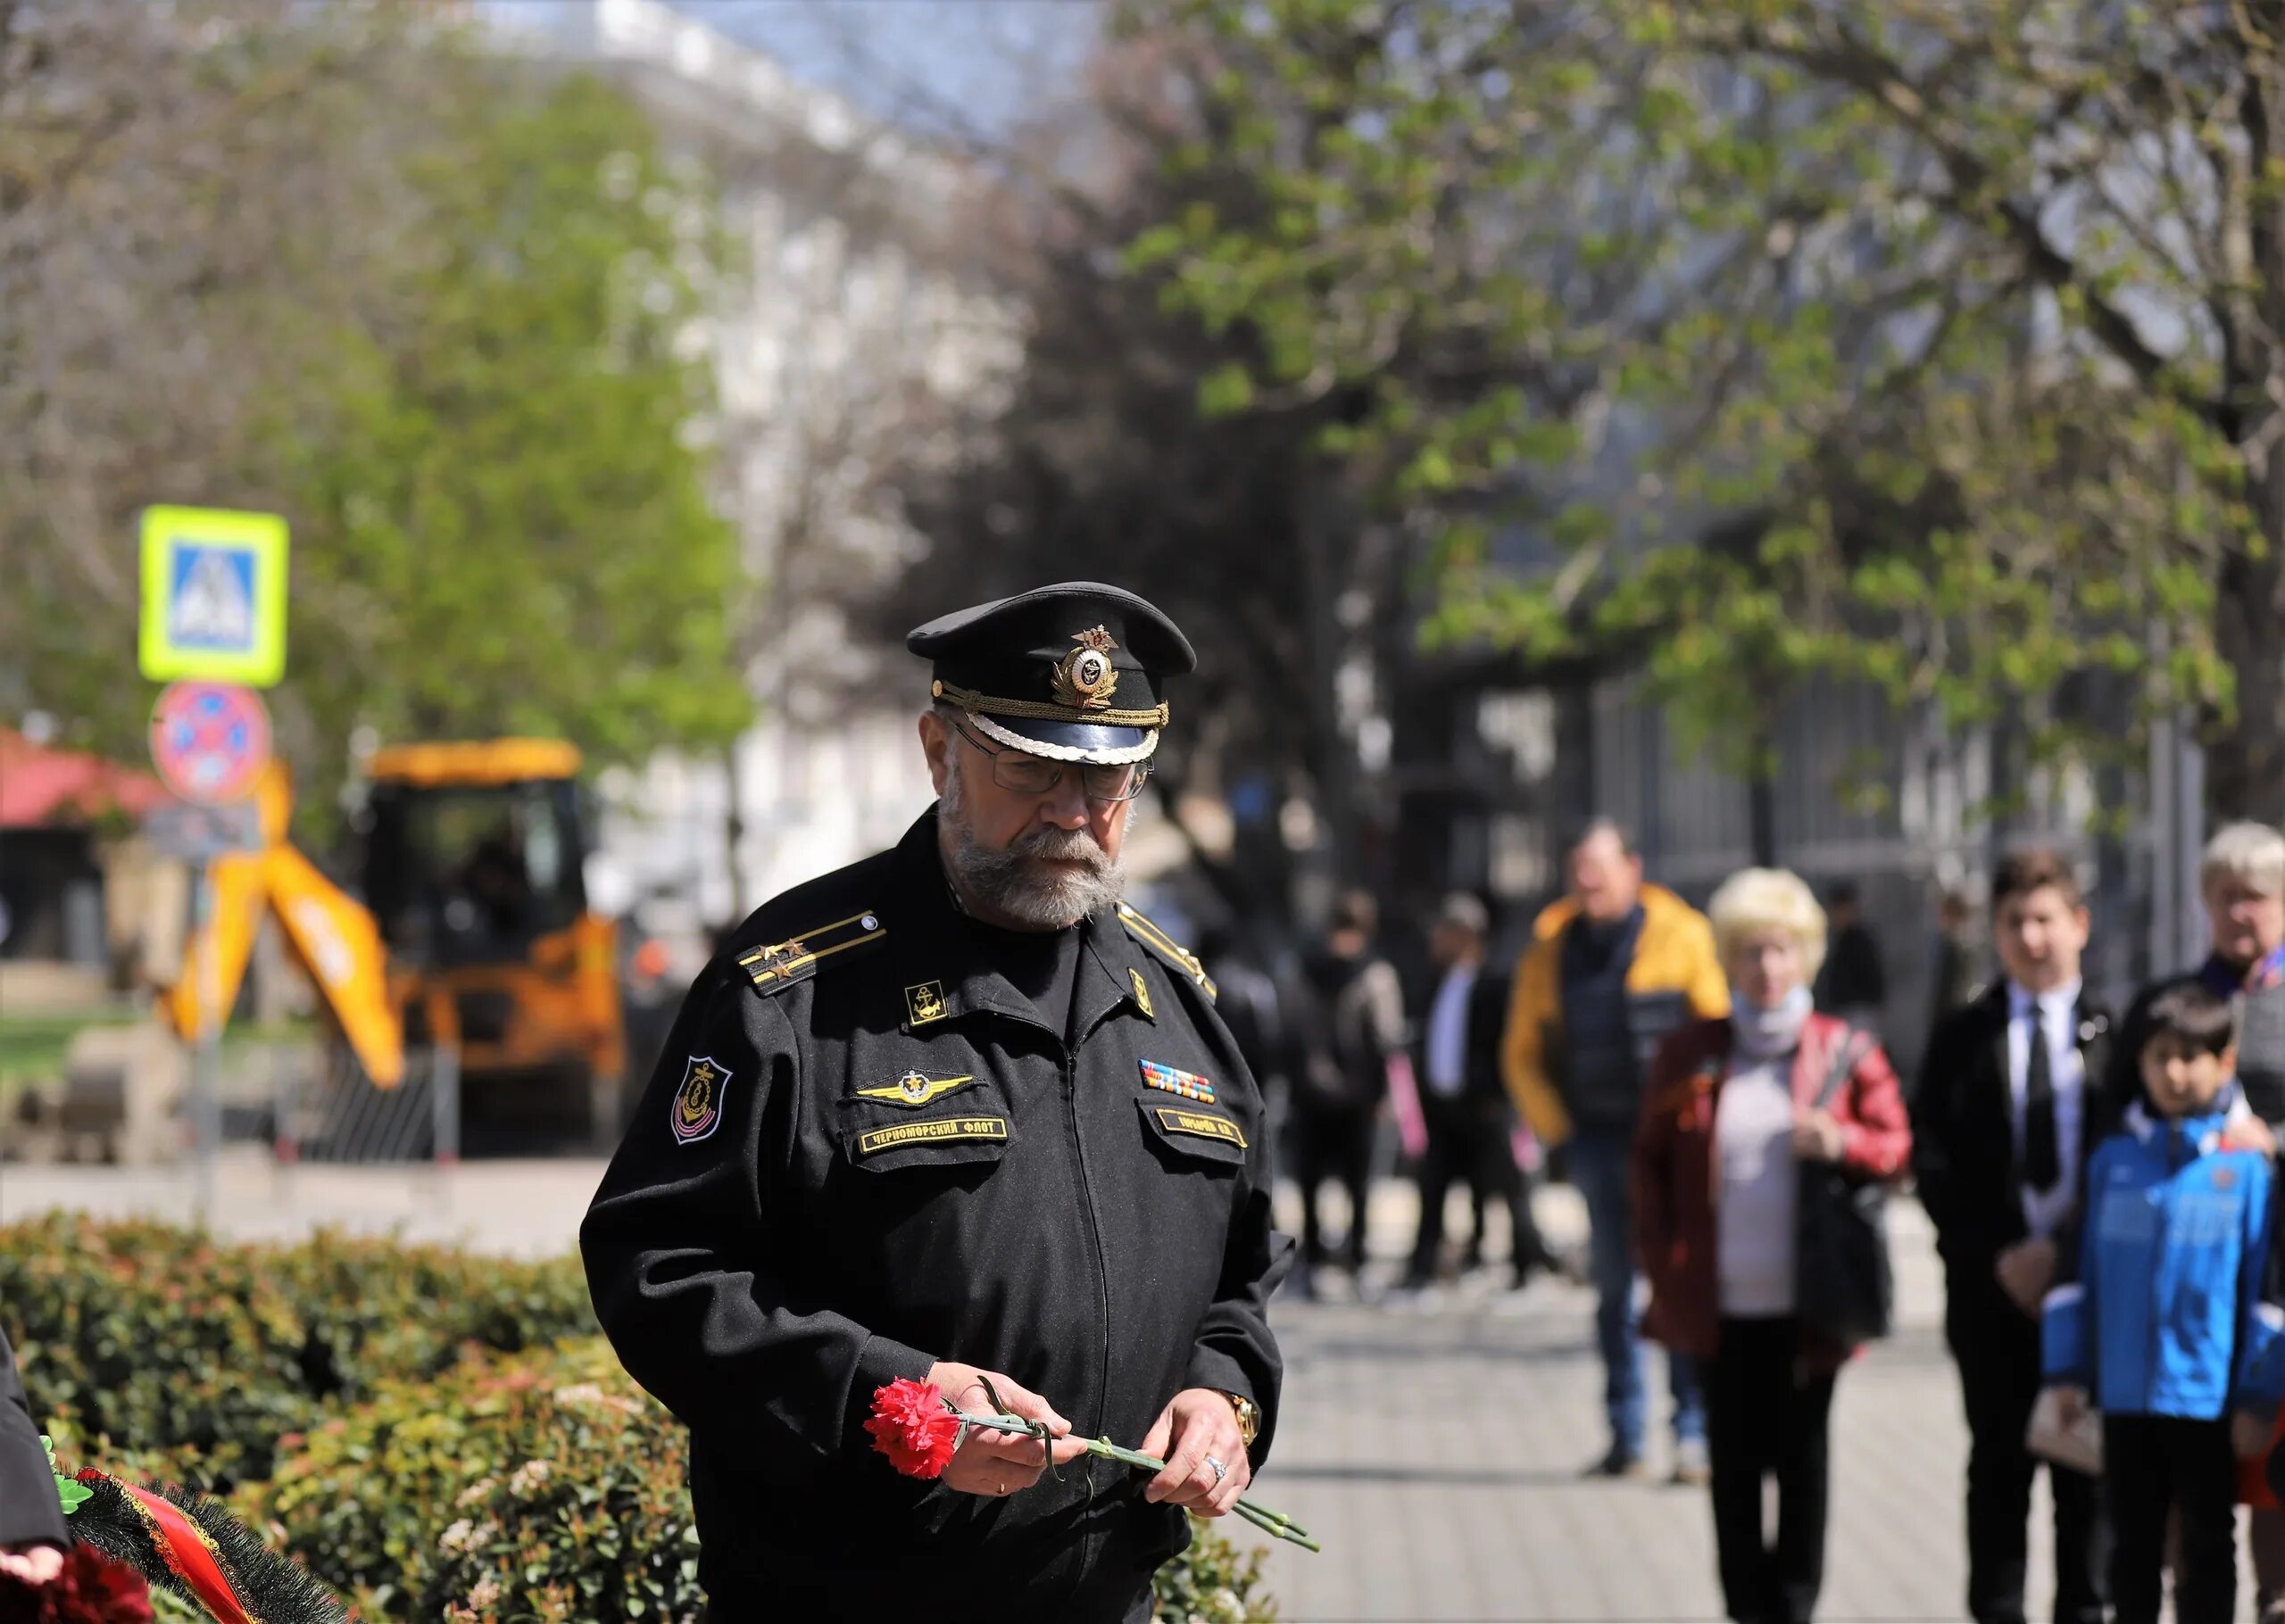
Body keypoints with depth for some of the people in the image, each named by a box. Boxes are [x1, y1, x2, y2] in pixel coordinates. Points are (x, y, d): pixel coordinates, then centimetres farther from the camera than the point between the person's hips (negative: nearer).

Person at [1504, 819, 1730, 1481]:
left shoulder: (1681, 935, 0)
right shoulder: (1551, 947, 10)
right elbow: (1522, 1052, 19)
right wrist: (1552, 1123, 9)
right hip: (1598, 1137, 4)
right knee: (1612, 1287, 5)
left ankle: (1694, 1431, -6)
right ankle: (1626, 1437, 11)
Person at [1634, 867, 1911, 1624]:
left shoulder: (1846, 1052, 2)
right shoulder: (1690, 1054, 5)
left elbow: (1897, 1144, 5)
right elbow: (1651, 1161, 11)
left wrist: (1843, 1142, -17)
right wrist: (1665, 1260, 2)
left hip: (1807, 1303, -1)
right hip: (1719, 1303, 1)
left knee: (1802, 1459, 3)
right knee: (1735, 1462, 3)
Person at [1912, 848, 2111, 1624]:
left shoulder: (2116, 1034, 3)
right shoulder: (1960, 1038, 7)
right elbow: (1935, 1164, 2)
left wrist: (2067, 1252, -11)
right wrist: (2000, 1257, -9)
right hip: (1994, 1289, 1)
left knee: (2087, 1467, 4)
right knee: (2000, 1466, 4)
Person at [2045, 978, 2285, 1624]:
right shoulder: (2114, 1158, 6)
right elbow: (2083, 1271, 9)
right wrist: (2068, 1370, 5)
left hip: (2207, 1395, -3)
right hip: (2125, 1394, 3)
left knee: (2206, 1547, 7)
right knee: (2132, 1546, 12)